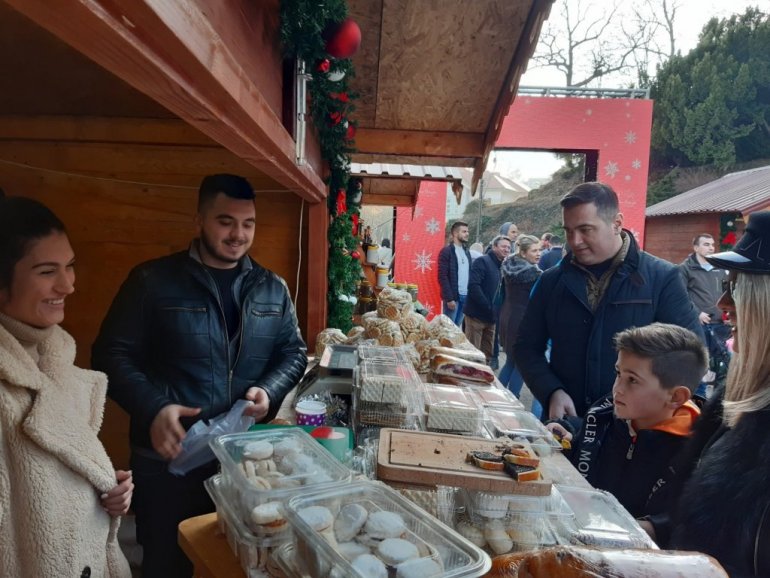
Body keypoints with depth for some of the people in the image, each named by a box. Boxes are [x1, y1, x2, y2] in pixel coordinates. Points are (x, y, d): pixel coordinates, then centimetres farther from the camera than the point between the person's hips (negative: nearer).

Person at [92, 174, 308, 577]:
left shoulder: (272, 289, 5)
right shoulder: (153, 280, -5)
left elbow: (293, 352, 9)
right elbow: (113, 355, -6)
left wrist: (270, 391, -10)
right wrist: (153, 409, -20)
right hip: (167, 458, -2)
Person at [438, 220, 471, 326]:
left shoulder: (467, 252, 16)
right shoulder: (446, 251, -6)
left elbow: (470, 274, 17)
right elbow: (442, 277, -11)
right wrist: (449, 298, -16)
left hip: (465, 296, 6)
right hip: (453, 297, -6)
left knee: (457, 326, 10)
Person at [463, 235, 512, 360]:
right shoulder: (482, 261, -9)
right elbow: (473, 286, -20)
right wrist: (487, 306, -21)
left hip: (492, 316, 7)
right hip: (477, 313, -7)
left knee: (488, 352, 13)